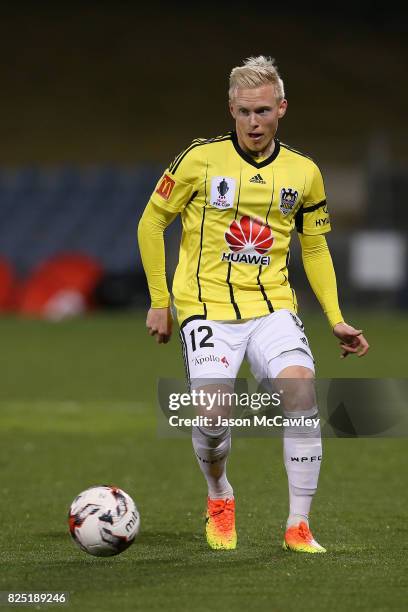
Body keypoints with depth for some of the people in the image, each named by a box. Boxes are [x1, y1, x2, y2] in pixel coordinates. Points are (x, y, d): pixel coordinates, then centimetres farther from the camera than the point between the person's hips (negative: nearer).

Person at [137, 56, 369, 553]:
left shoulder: (303, 172, 6)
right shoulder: (201, 159, -3)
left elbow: (315, 248, 18)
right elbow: (152, 222, 6)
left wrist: (336, 319, 10)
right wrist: (159, 302, 4)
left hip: (272, 307, 2)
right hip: (207, 307, -2)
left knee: (301, 395, -22)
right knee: (213, 417, -19)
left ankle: (298, 526, -11)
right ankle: (219, 498, 16)